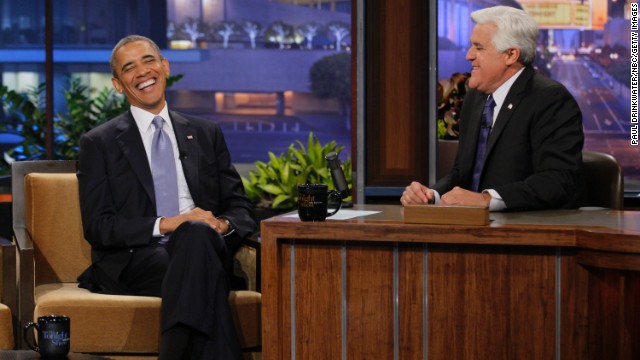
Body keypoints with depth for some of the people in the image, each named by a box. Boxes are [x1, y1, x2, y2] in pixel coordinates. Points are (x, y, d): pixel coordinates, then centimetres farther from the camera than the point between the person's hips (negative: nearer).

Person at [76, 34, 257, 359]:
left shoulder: (206, 134, 22)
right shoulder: (98, 144, 12)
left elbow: (241, 209, 18)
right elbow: (98, 226, 2)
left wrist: (222, 224, -8)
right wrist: (164, 225, -13)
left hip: (204, 245, 3)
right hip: (135, 260, -3)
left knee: (197, 233, -37)